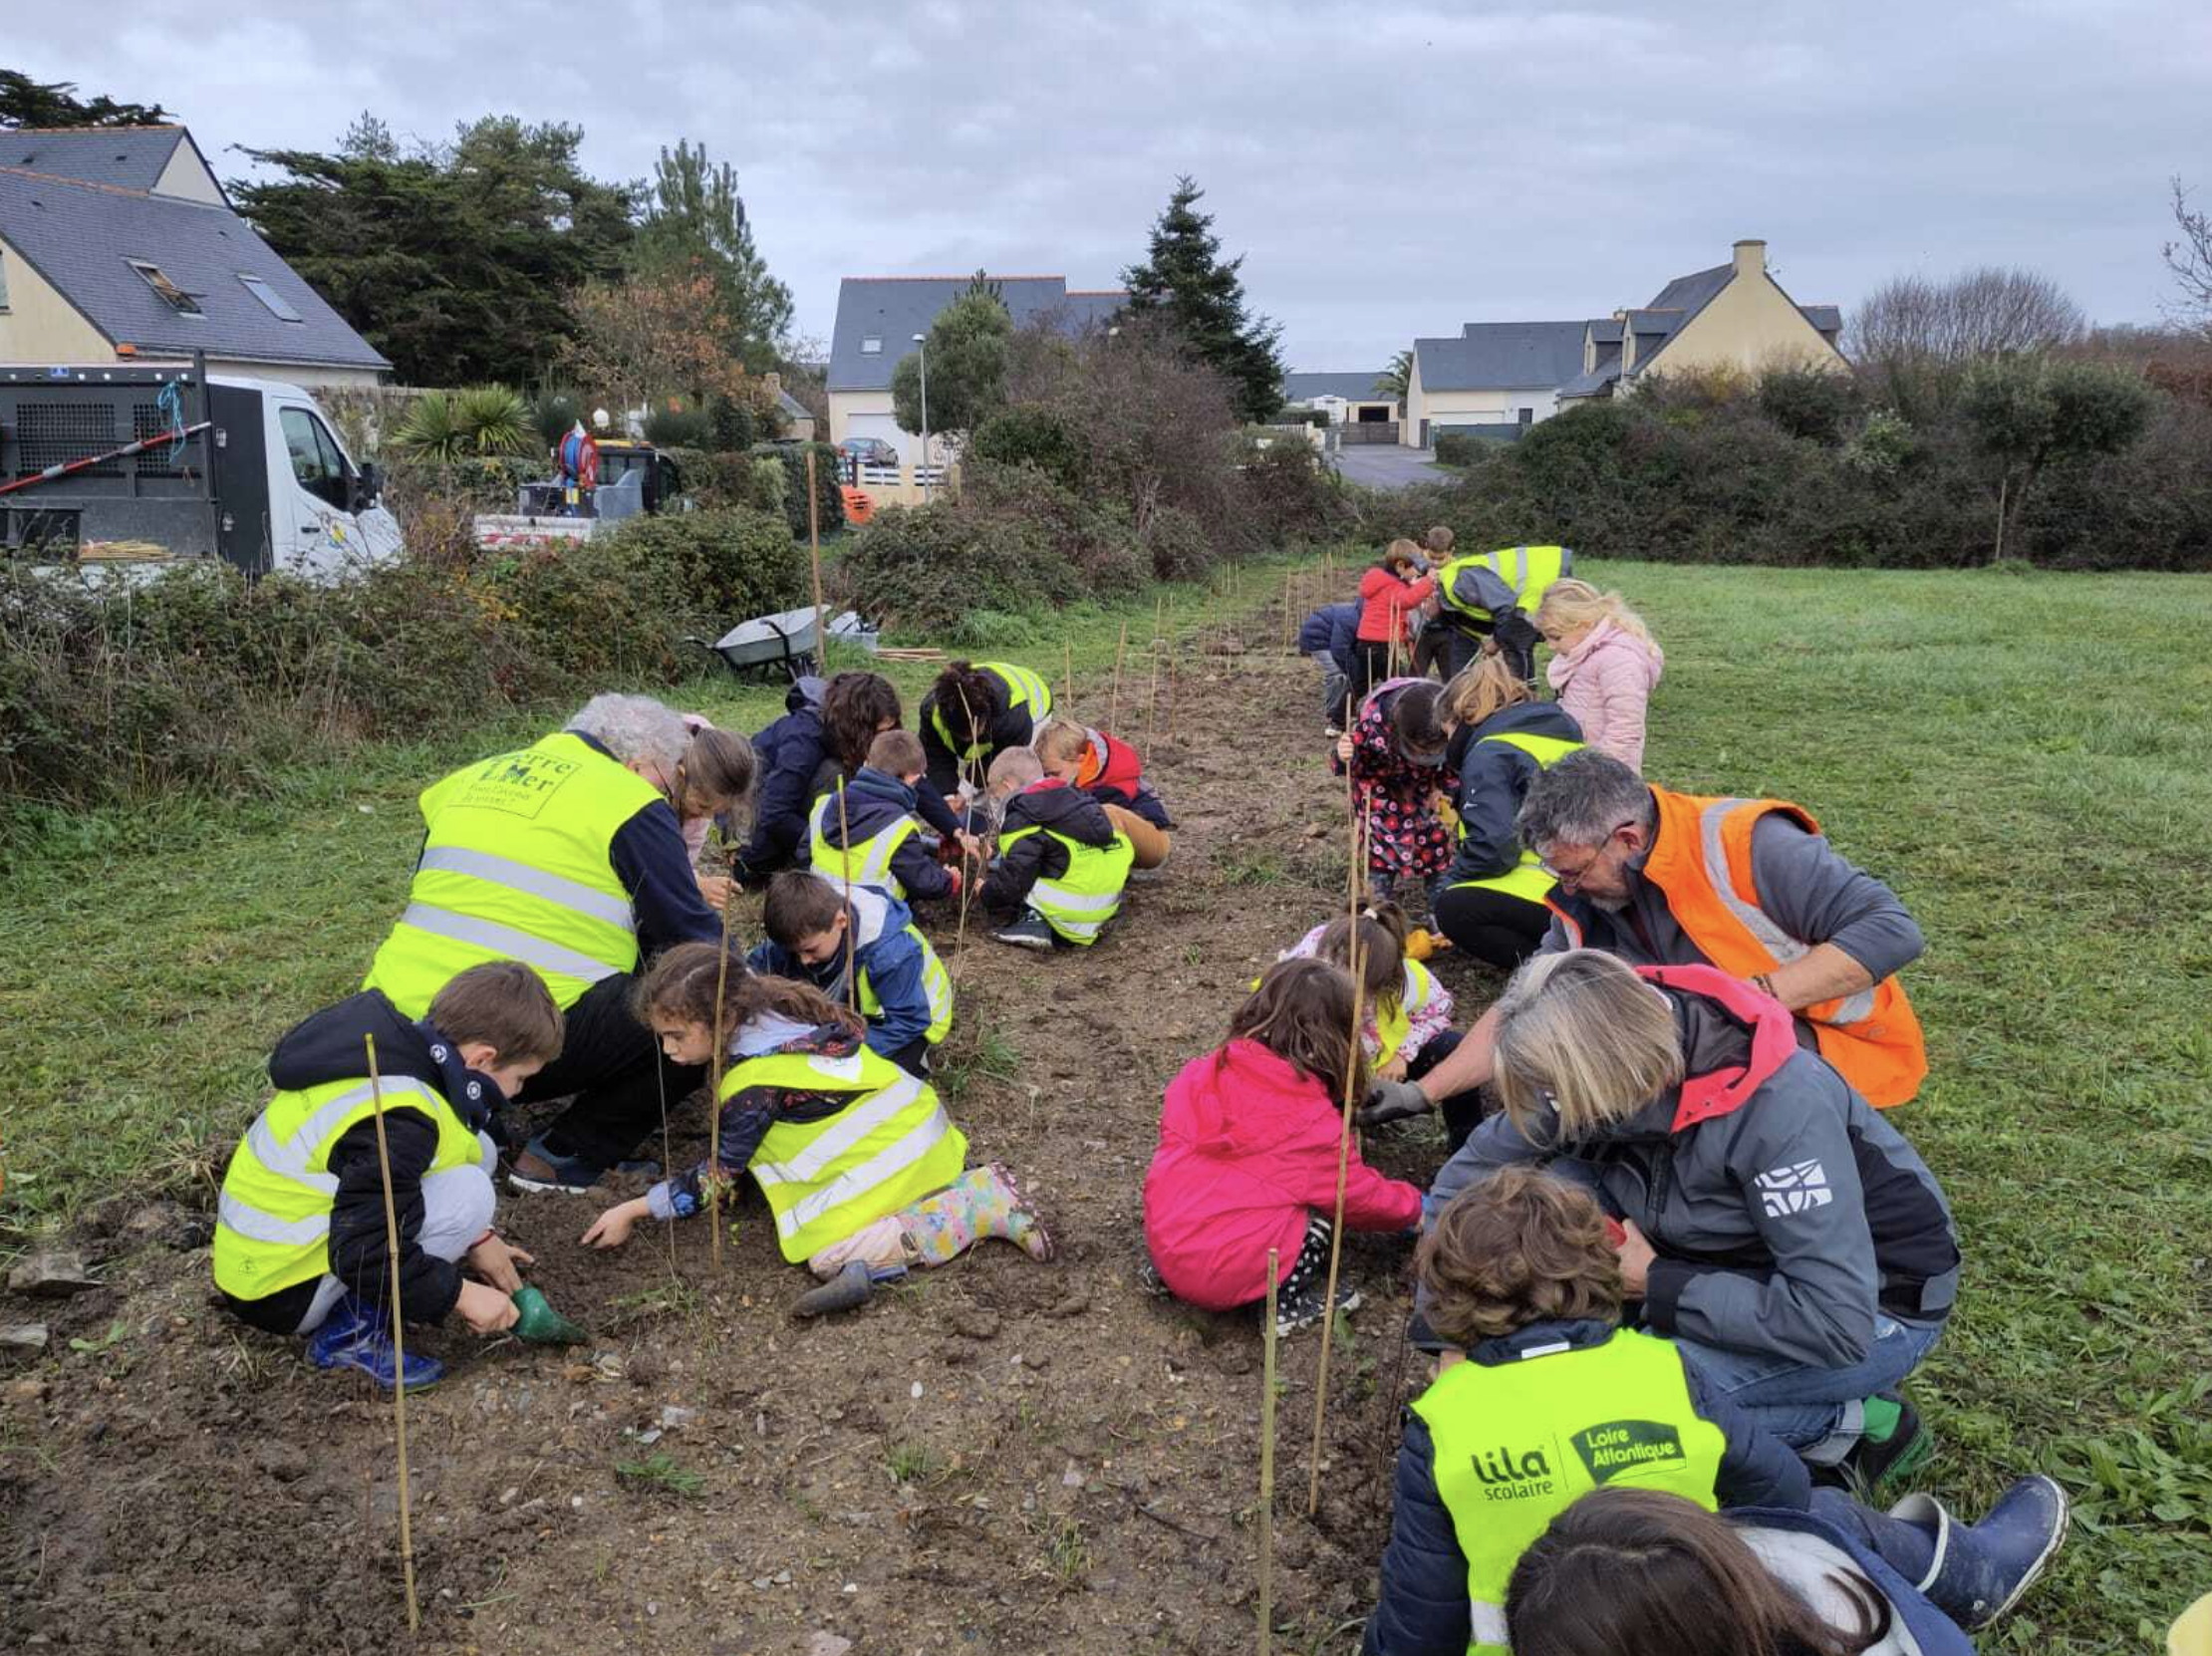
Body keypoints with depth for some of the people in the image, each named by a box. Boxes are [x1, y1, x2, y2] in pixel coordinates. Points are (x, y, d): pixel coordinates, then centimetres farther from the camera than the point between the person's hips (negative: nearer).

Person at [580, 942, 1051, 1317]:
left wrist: (634, 1210, -6)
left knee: (829, 1256, -17)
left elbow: (720, 1176, -10)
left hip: (887, 1152, -10)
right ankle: (977, 1189, 7)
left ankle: (983, 1209, -16)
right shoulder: (775, 1008, 5)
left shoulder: (751, 1083, -19)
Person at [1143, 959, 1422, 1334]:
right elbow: (1359, 1197, 4)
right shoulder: (1316, 1125, -10)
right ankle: (1286, 1303, 4)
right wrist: (1415, 1206, 24)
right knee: (1325, 1203, 8)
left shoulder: (1203, 1073, 0)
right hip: (1229, 1279, -5)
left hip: (1162, 1245, 5)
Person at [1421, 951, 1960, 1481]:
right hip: (1742, 1265, 7)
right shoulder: (1607, 1063, -16)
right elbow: (1470, 1173, -6)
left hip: (1878, 1307, -6)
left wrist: (1656, 1282, -27)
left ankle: (1859, 1423, -5)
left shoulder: (1780, 1108, -34)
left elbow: (1837, 1324, -35)